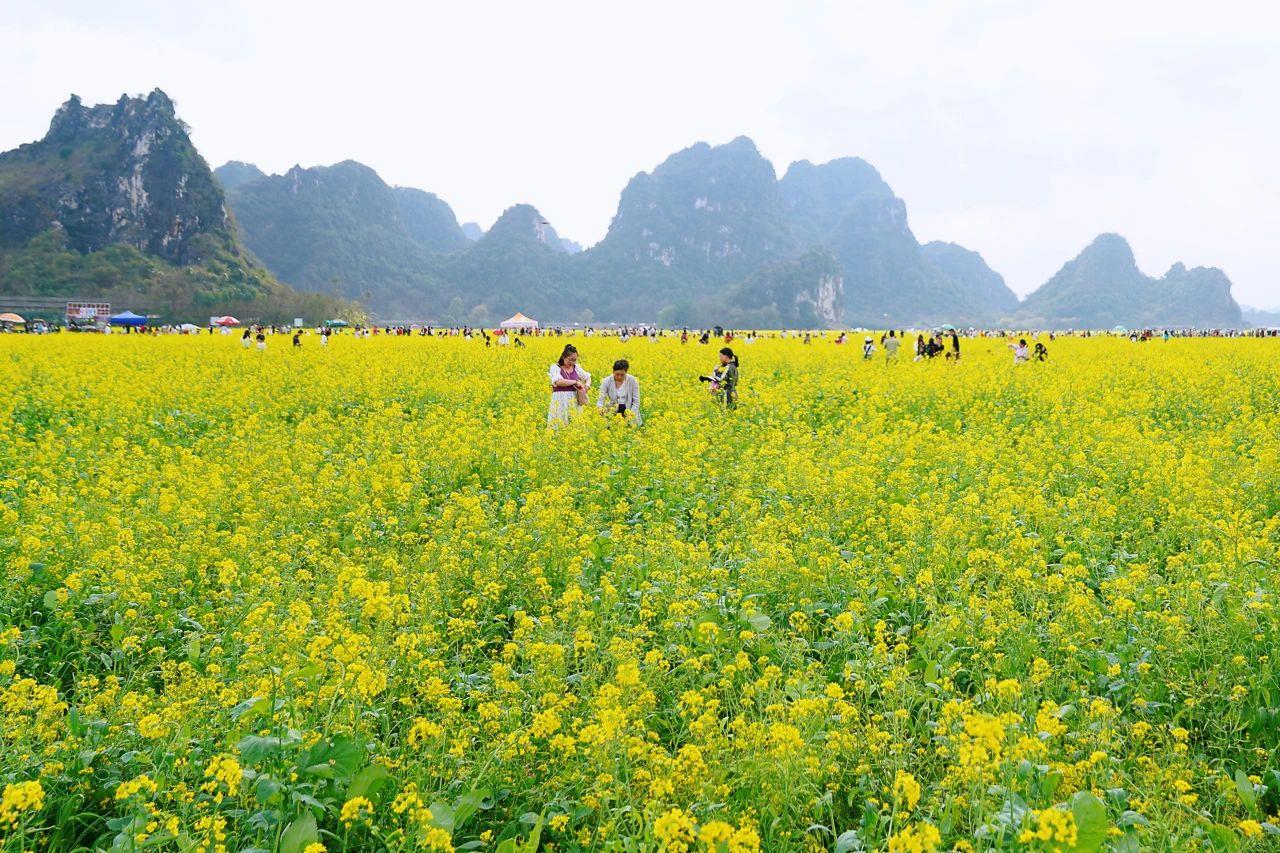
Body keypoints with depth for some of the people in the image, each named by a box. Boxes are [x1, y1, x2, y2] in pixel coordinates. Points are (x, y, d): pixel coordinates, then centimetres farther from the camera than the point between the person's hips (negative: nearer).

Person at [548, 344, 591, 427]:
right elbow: (559, 382, -19)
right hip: (560, 402, -4)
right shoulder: (555, 367, -3)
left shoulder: (576, 368, 11)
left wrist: (587, 385, 1)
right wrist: (575, 382, -13)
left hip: (574, 402, 4)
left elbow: (588, 377, 23)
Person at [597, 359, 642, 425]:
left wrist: (631, 415, -18)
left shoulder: (632, 381, -7)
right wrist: (600, 408, -32)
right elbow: (600, 400, -10)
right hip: (613, 413, 0)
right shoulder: (607, 382, -7)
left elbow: (636, 402, -4)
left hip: (629, 411, 0)